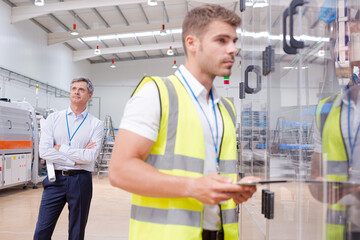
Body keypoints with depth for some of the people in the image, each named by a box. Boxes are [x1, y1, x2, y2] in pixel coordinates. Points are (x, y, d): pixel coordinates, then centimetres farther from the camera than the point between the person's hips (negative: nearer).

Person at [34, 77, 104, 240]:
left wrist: (61, 148, -7)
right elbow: (44, 151, -6)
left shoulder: (96, 124, 2)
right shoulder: (53, 119, 6)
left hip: (81, 181, -1)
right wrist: (75, 160, -10)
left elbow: (91, 156, -11)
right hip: (55, 179, 1)